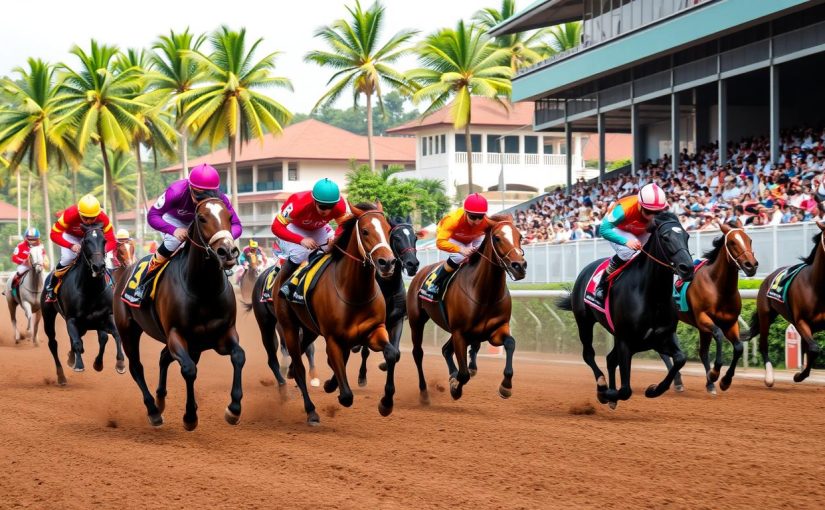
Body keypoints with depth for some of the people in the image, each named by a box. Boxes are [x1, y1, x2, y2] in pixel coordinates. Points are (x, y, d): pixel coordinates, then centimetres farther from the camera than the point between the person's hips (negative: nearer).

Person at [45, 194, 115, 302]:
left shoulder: (103, 219, -35)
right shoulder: (70, 214, -40)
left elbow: (111, 241, -32)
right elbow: (54, 234, -38)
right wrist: (71, 246, -53)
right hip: (71, 236, -2)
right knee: (68, 259, -23)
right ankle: (51, 288, -2)